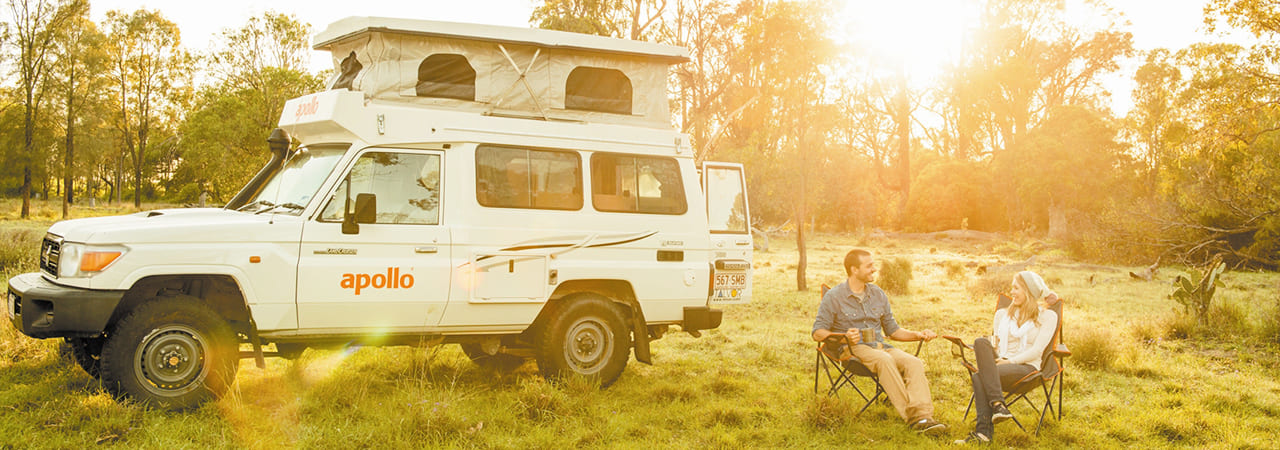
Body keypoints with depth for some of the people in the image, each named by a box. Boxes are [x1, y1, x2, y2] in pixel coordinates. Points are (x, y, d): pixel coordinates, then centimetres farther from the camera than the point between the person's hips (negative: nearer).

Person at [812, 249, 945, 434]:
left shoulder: (878, 295, 18)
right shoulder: (834, 297, 1)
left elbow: (893, 330, 23)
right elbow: (818, 332, -2)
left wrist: (917, 335, 5)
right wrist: (844, 337, -20)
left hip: (880, 346, 5)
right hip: (853, 349, -5)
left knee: (914, 363, -25)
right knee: (885, 360, -37)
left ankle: (922, 417, -41)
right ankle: (910, 416, -41)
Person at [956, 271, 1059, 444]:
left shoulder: (1047, 316, 7)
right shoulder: (1003, 314, 24)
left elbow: (1037, 350, -4)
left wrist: (1010, 361, -16)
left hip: (1026, 367, -5)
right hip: (1000, 363, 5)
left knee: (979, 377, -34)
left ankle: (984, 431, -37)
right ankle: (998, 404, -42)